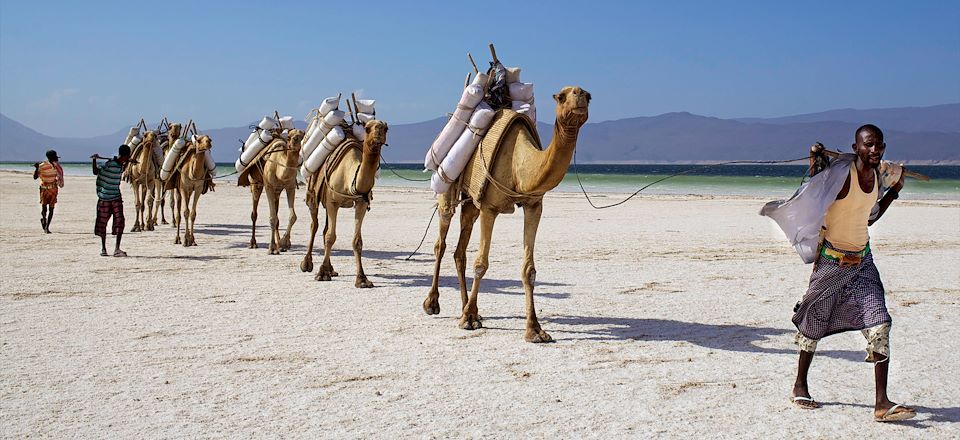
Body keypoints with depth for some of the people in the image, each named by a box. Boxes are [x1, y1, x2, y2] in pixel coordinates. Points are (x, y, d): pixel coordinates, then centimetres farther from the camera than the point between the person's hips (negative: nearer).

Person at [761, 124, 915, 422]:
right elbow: (809, 204, -20)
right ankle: (800, 387, 30)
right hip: (832, 260, -6)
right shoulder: (841, 173, -17)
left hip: (862, 260, 6)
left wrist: (894, 191, 18)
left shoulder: (878, 177, 6)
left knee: (879, 325, -8)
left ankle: (882, 403, -8)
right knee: (814, 323, 9)